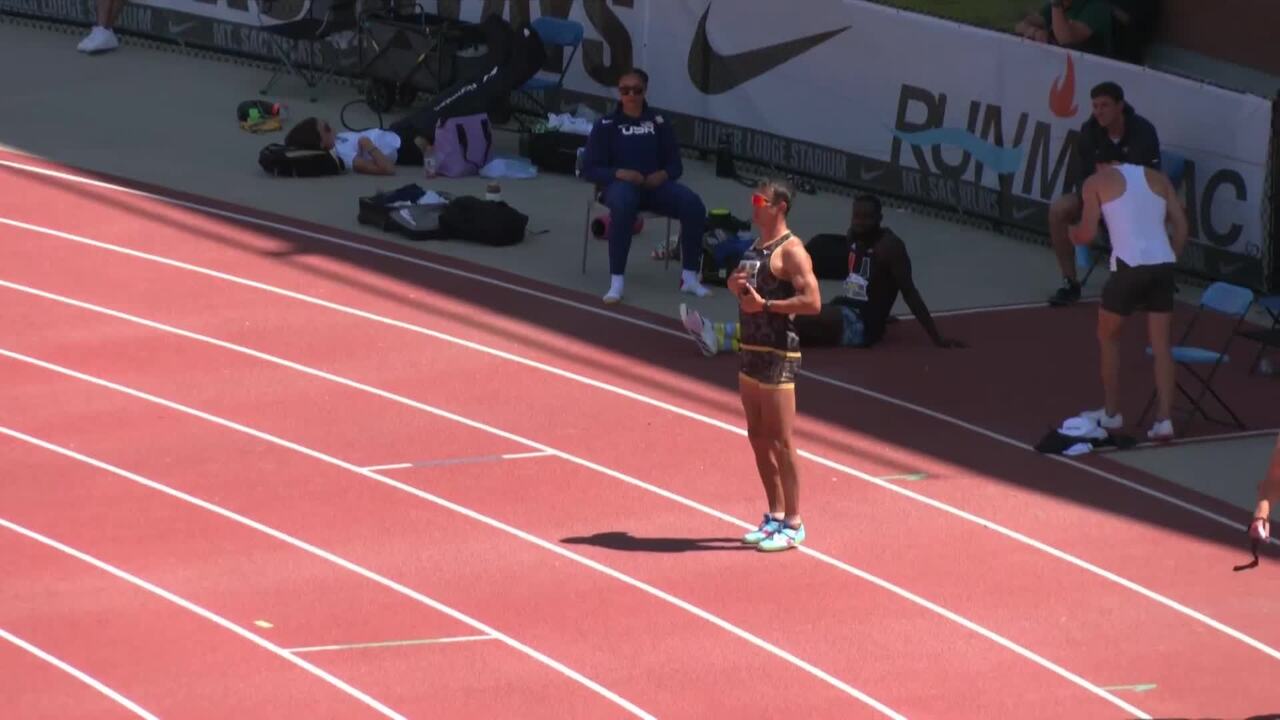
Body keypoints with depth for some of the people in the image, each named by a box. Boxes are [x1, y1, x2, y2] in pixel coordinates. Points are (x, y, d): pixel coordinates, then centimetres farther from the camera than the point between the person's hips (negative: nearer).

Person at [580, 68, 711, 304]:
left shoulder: (658, 123, 13)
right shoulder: (606, 125, 5)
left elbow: (675, 164, 13)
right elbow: (590, 169, 1)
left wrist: (663, 175, -11)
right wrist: (619, 173, -17)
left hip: (655, 185, 3)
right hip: (621, 184, -3)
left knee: (693, 204, -25)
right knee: (622, 205, -41)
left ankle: (690, 277, -14)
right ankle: (616, 282, -39)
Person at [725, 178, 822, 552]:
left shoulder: (790, 251, -13)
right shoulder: (755, 248, 14)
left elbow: (812, 301, -21)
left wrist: (764, 304, -22)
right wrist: (734, 286, 4)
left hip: (777, 355, -9)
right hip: (750, 351, 9)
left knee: (780, 441, -6)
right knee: (758, 438, 12)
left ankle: (793, 525, -1)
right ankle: (775, 516, 20)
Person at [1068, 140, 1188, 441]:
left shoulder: (1097, 182, 8)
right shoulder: (1157, 178, 19)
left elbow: (1087, 234, 2)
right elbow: (1181, 226, 12)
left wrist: (1073, 234, 23)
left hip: (1130, 267, -3)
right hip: (1163, 265, 4)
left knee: (1107, 337, 17)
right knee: (1161, 345, 8)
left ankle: (1111, 413, 21)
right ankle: (1164, 419, 0)